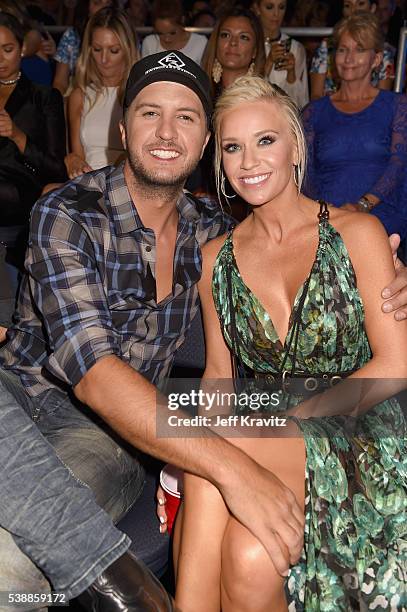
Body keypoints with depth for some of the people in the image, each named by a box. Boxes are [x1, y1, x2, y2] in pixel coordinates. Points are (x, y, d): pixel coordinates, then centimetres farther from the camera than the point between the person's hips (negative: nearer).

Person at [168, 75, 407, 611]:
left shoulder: (355, 233, -1)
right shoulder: (217, 258, 9)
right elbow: (219, 372, 10)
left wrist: (292, 415, -16)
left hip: (360, 439, -2)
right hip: (262, 438, 2)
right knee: (248, 559, -32)